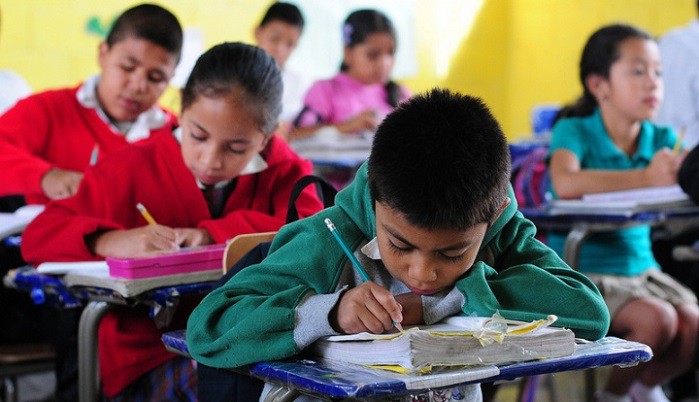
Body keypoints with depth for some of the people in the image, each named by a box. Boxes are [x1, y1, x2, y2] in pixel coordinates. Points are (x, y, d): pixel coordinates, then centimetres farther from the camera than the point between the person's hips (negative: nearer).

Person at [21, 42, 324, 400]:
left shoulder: (281, 169, 6)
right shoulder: (134, 168, 2)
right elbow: (38, 236, -3)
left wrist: (214, 234, -19)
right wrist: (111, 241, -24)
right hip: (151, 357, -2)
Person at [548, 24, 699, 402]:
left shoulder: (660, 139, 5)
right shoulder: (575, 131, -10)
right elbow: (565, 184, -31)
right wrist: (646, 177, -36)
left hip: (641, 268, 5)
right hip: (582, 272, -5)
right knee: (657, 321, -25)